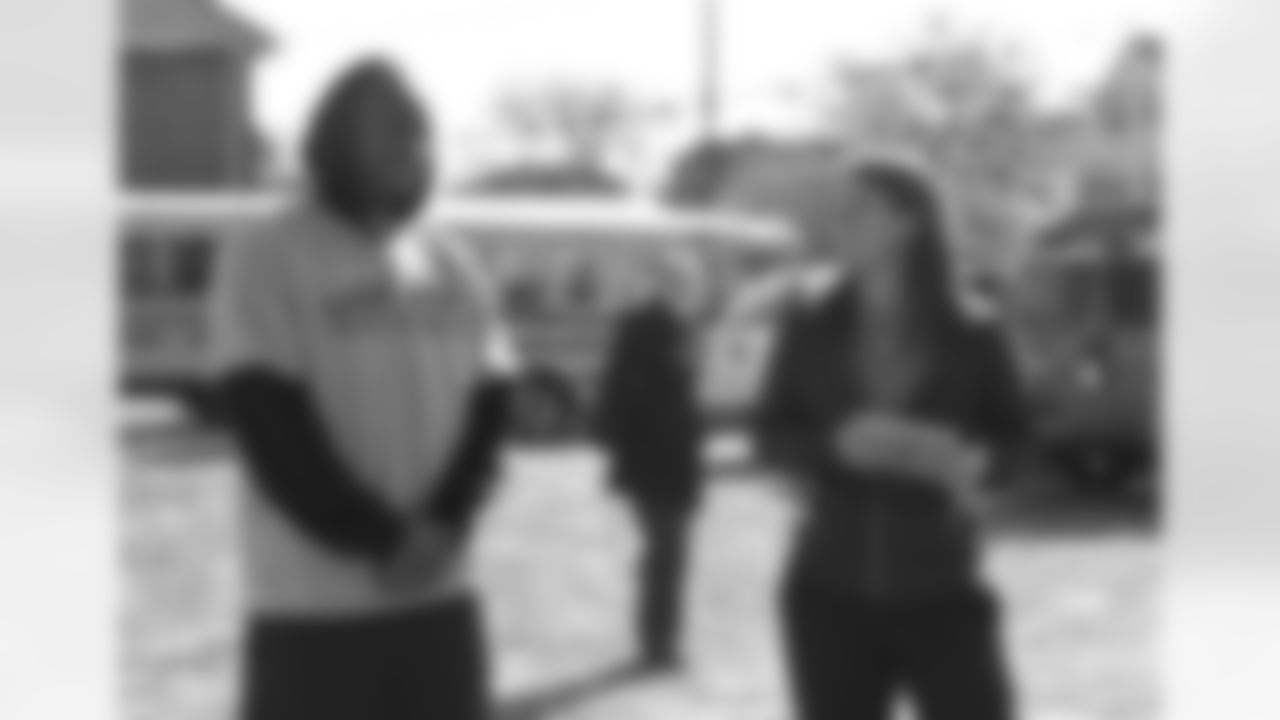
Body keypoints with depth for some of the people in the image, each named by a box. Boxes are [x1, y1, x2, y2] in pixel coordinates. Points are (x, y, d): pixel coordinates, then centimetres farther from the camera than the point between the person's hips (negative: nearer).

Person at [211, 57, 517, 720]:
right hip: (315, 604, -6)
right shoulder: (267, 261, -5)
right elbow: (273, 429, -13)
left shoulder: (448, 266, 13)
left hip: (440, 596, 6)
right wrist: (381, 541, -16)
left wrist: (442, 529, -10)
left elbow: (489, 408, 6)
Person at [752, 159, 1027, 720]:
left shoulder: (969, 336, -5)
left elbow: (1013, 433, 5)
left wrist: (974, 459, -18)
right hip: (830, 594, 2)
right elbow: (771, 436, 3)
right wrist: (837, 445, -17)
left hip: (940, 595, -2)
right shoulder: (811, 327, 0)